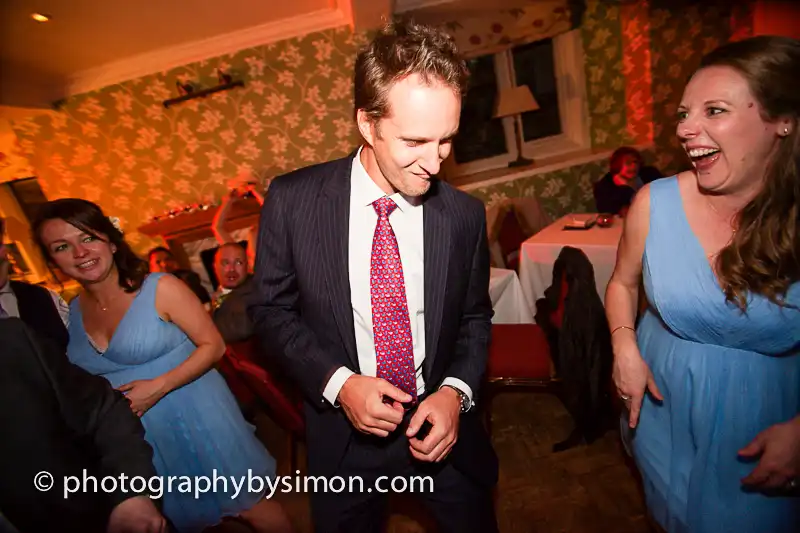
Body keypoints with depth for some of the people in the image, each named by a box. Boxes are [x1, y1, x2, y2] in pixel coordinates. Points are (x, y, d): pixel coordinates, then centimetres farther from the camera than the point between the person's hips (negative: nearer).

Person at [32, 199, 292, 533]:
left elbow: (213, 345, -11)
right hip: (135, 441, 4)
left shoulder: (160, 289, -12)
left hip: (196, 421, -4)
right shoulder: (71, 312, 3)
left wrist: (160, 386, -20)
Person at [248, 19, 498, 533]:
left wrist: (456, 391, -16)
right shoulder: (293, 200, -16)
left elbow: (475, 317, 0)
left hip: (446, 429, 1)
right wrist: (337, 382, -19)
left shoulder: (465, 213, -13)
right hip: (345, 434, 0)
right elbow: (272, 308, -6)